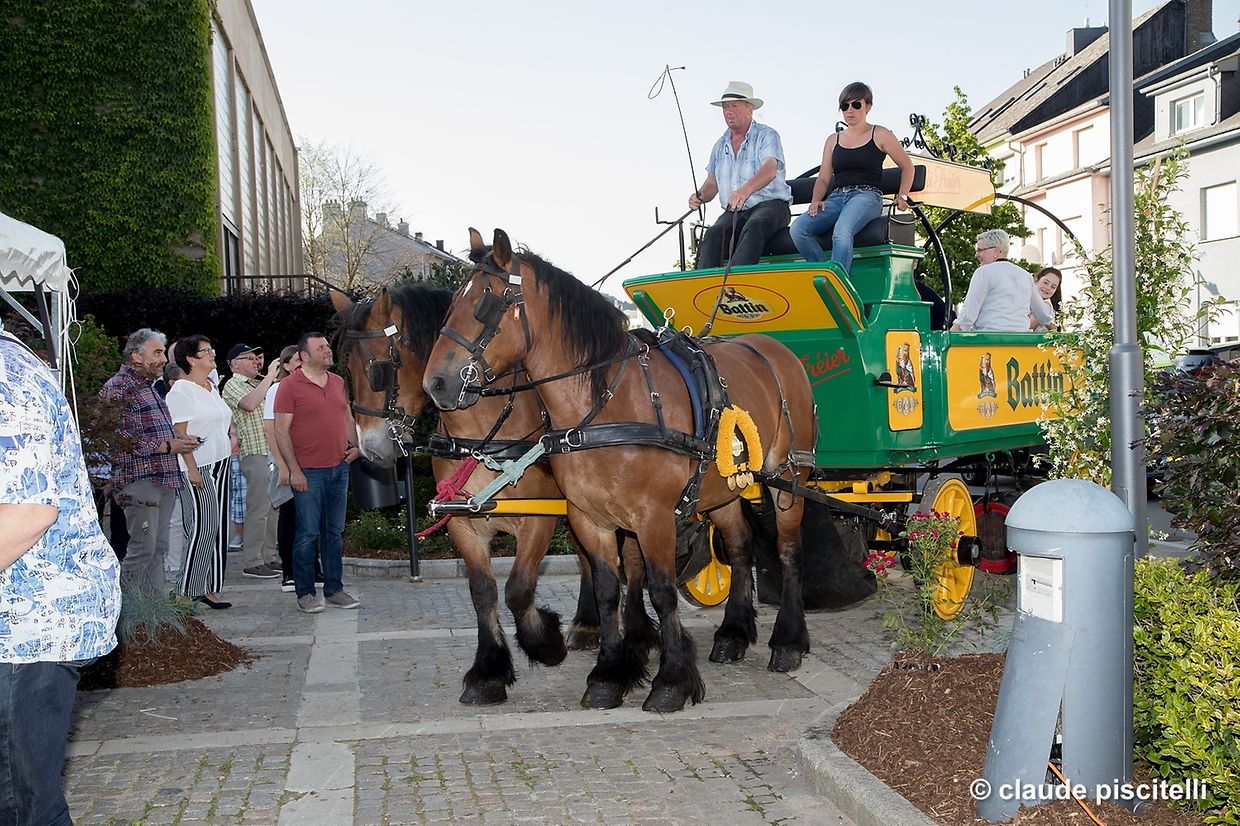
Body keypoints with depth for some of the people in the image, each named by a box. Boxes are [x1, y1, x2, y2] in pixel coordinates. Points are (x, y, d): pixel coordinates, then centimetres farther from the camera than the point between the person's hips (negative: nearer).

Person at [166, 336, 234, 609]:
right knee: (202, 527, -9)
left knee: (216, 527, 8)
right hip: (198, 465, -9)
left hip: (220, 464, 9)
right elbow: (180, 433, -15)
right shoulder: (182, 390, -10)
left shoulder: (212, 387, 16)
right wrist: (191, 468, -19)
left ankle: (208, 589, 15)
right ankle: (186, 591, -1)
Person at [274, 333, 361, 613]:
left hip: (339, 469, 6)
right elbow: (281, 430, -10)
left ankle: (334, 589, 20)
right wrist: (294, 470, -13)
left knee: (335, 532, 11)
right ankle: (305, 593, 10)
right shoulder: (290, 385, -7)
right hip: (308, 472, -6)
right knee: (308, 534, -1)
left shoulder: (338, 382, 11)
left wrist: (354, 445, 9)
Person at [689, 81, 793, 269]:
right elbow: (712, 184, 21)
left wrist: (745, 190, -41)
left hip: (770, 204, -5)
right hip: (734, 211, 5)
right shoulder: (720, 145, 20)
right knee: (714, 233, -27)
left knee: (753, 228, -38)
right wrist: (700, 196, -5)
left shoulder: (766, 135, 0)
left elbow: (770, 170, -20)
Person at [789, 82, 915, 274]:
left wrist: (901, 196, 4)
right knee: (797, 229, -27)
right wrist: (815, 201, -1)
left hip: (867, 195, -4)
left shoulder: (880, 135, 13)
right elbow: (823, 178, 20)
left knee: (842, 231, -39)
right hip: (836, 198, 4)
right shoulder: (833, 140, 24)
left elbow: (907, 166, 19)